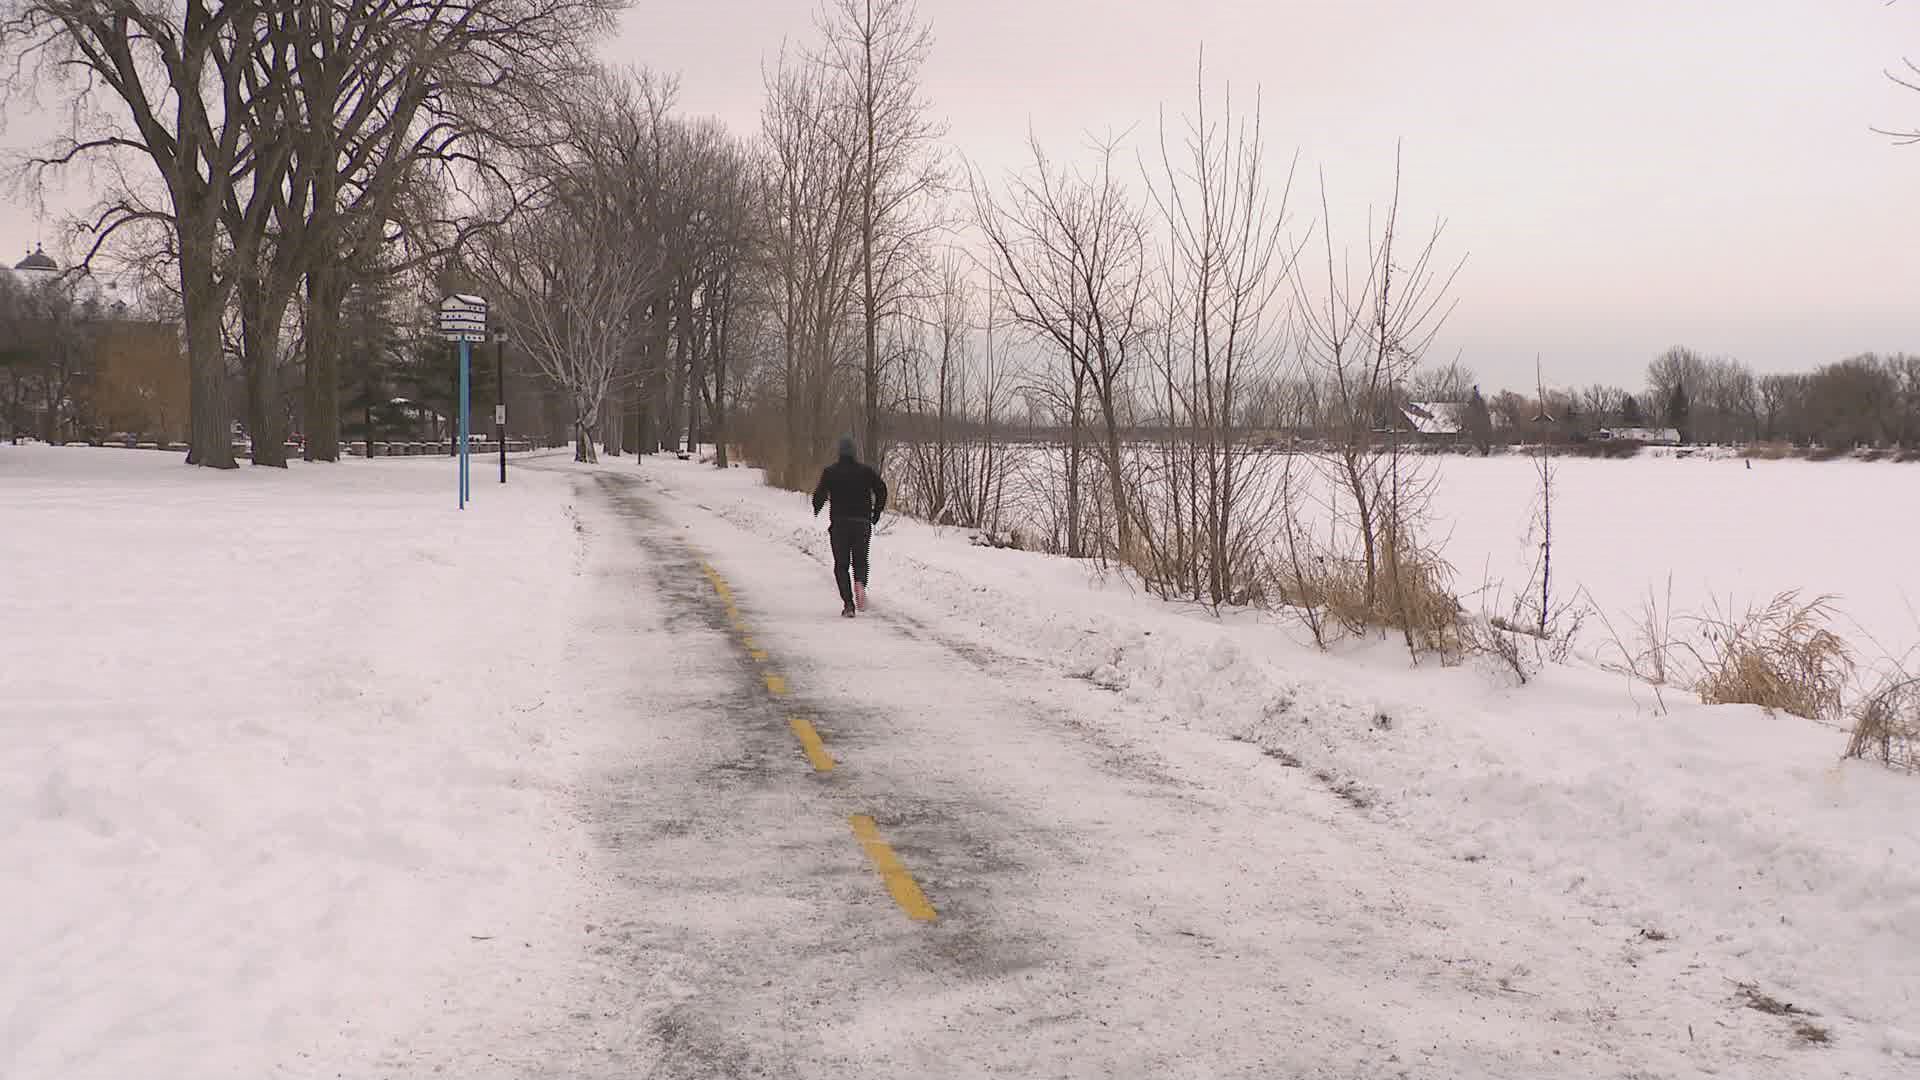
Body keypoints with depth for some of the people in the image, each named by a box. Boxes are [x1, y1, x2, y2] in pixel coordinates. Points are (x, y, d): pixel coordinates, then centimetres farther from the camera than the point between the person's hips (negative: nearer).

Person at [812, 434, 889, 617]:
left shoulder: (830, 471, -3)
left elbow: (820, 494, -8)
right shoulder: (865, 470, 2)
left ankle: (848, 603, -5)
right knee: (860, 560, 14)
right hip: (862, 523, 1)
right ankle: (860, 583, -18)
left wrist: (816, 510, 12)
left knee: (841, 564, 6)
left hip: (839, 523, -1)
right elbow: (881, 489, -1)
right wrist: (876, 513, 9)